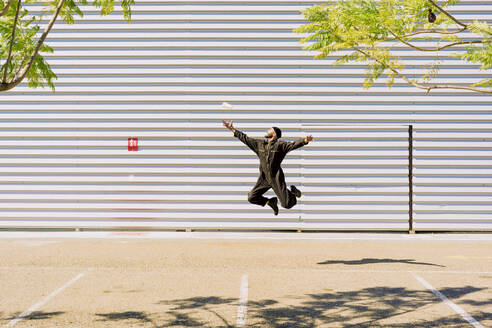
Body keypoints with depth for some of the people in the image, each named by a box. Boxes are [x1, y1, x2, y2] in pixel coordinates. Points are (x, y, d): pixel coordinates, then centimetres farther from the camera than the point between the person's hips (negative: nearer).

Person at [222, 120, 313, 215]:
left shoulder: (280, 145, -7)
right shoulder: (259, 144, 7)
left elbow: (293, 144, -19)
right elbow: (245, 138, 13)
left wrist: (305, 140, -37)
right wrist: (232, 129, 13)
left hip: (276, 179, -5)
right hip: (264, 178, 5)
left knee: (287, 204, -7)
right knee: (252, 198, -3)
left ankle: (292, 191, 29)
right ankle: (271, 202, 21)